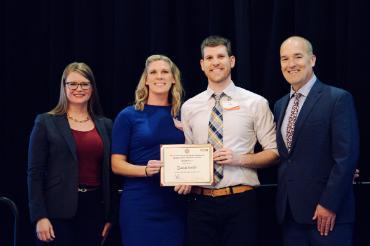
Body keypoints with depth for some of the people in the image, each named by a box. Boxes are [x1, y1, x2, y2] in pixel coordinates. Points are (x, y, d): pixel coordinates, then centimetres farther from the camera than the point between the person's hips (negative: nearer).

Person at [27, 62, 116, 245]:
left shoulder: (105, 125, 11)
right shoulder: (46, 122, 1)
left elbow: (108, 173, 12)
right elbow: (35, 173, -3)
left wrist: (110, 216, 7)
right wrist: (40, 217, -11)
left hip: (94, 209, 3)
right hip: (59, 210, -3)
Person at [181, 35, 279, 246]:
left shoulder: (255, 103, 2)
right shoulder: (189, 107, 10)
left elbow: (274, 152, 2)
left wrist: (239, 159, -13)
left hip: (240, 202, -2)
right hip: (200, 202, 2)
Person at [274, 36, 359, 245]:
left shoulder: (338, 99, -7)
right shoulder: (280, 105, 16)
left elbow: (346, 157, -13)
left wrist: (329, 204, -16)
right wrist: (284, 202, 8)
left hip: (327, 213, -6)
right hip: (290, 212, 6)